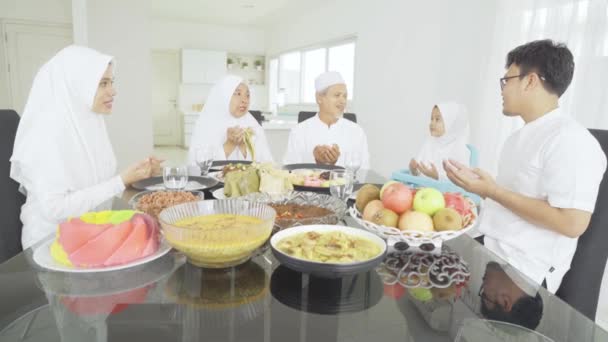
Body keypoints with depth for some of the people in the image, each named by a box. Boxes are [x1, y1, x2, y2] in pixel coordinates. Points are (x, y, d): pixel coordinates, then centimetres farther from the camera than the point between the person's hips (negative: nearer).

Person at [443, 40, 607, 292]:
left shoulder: (570, 140, -17)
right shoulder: (520, 137, 12)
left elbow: (572, 223, -24)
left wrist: (492, 191, -21)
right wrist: (477, 183, 8)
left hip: (523, 275, -8)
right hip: (491, 254, 8)